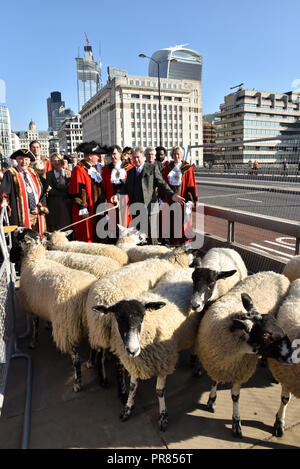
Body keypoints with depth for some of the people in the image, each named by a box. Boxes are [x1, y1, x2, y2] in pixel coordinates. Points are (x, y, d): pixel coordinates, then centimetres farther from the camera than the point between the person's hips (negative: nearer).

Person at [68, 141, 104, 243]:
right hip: (85, 211, -9)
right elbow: (78, 191, -18)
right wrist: (83, 209, -20)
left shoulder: (93, 168, 16)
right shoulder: (79, 169, -12)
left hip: (94, 209, 9)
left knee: (93, 235, 14)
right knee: (85, 237, -3)